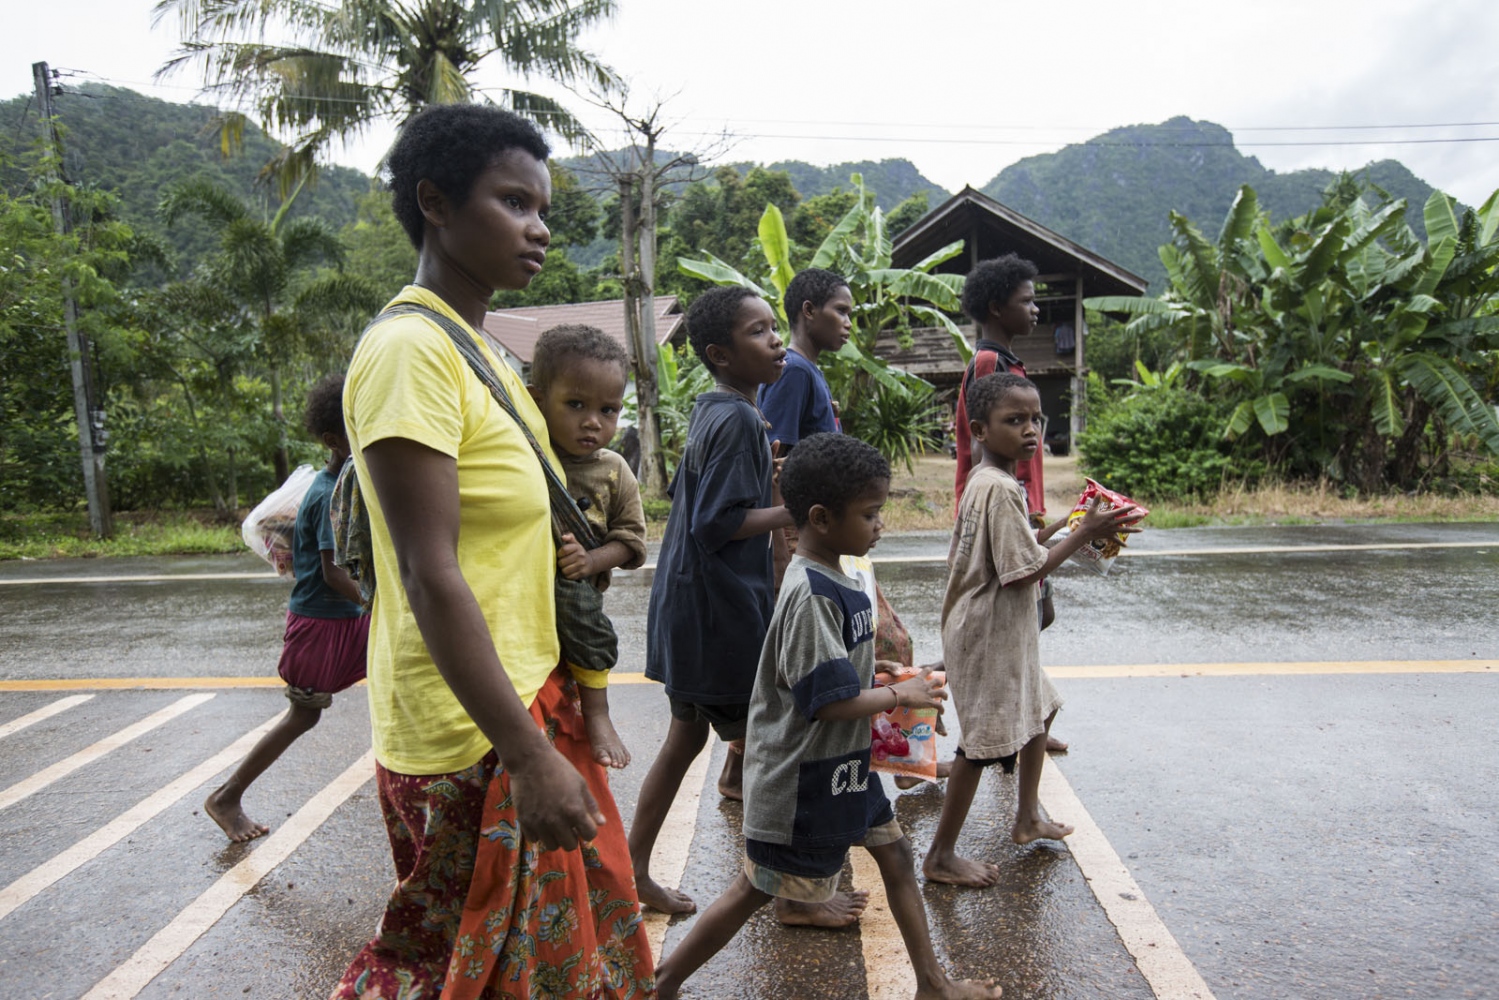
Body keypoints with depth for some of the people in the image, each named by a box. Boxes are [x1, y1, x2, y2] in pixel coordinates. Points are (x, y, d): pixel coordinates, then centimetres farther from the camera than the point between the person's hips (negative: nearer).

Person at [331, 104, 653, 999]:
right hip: (475, 734, -9)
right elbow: (429, 576, -25)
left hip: (526, 702, 9)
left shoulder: (472, 349, 11)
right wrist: (530, 758, -25)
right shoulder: (410, 349, -19)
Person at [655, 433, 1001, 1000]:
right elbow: (830, 701, -27)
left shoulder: (834, 579, 3)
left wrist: (887, 689, 4)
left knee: (894, 853, 17)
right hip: (802, 778, -9)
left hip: (841, 766, 9)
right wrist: (900, 695, -14)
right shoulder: (811, 596, -27)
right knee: (756, 888, 7)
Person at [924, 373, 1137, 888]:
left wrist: (1060, 530, 9)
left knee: (1040, 705, 25)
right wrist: (1083, 534, -17)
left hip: (1001, 631, 11)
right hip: (990, 632, -11)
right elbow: (1023, 571, -24)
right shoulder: (1001, 489, -23)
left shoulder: (982, 481, 8)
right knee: (983, 741, -2)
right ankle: (941, 856, 12)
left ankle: (1028, 816, 42)